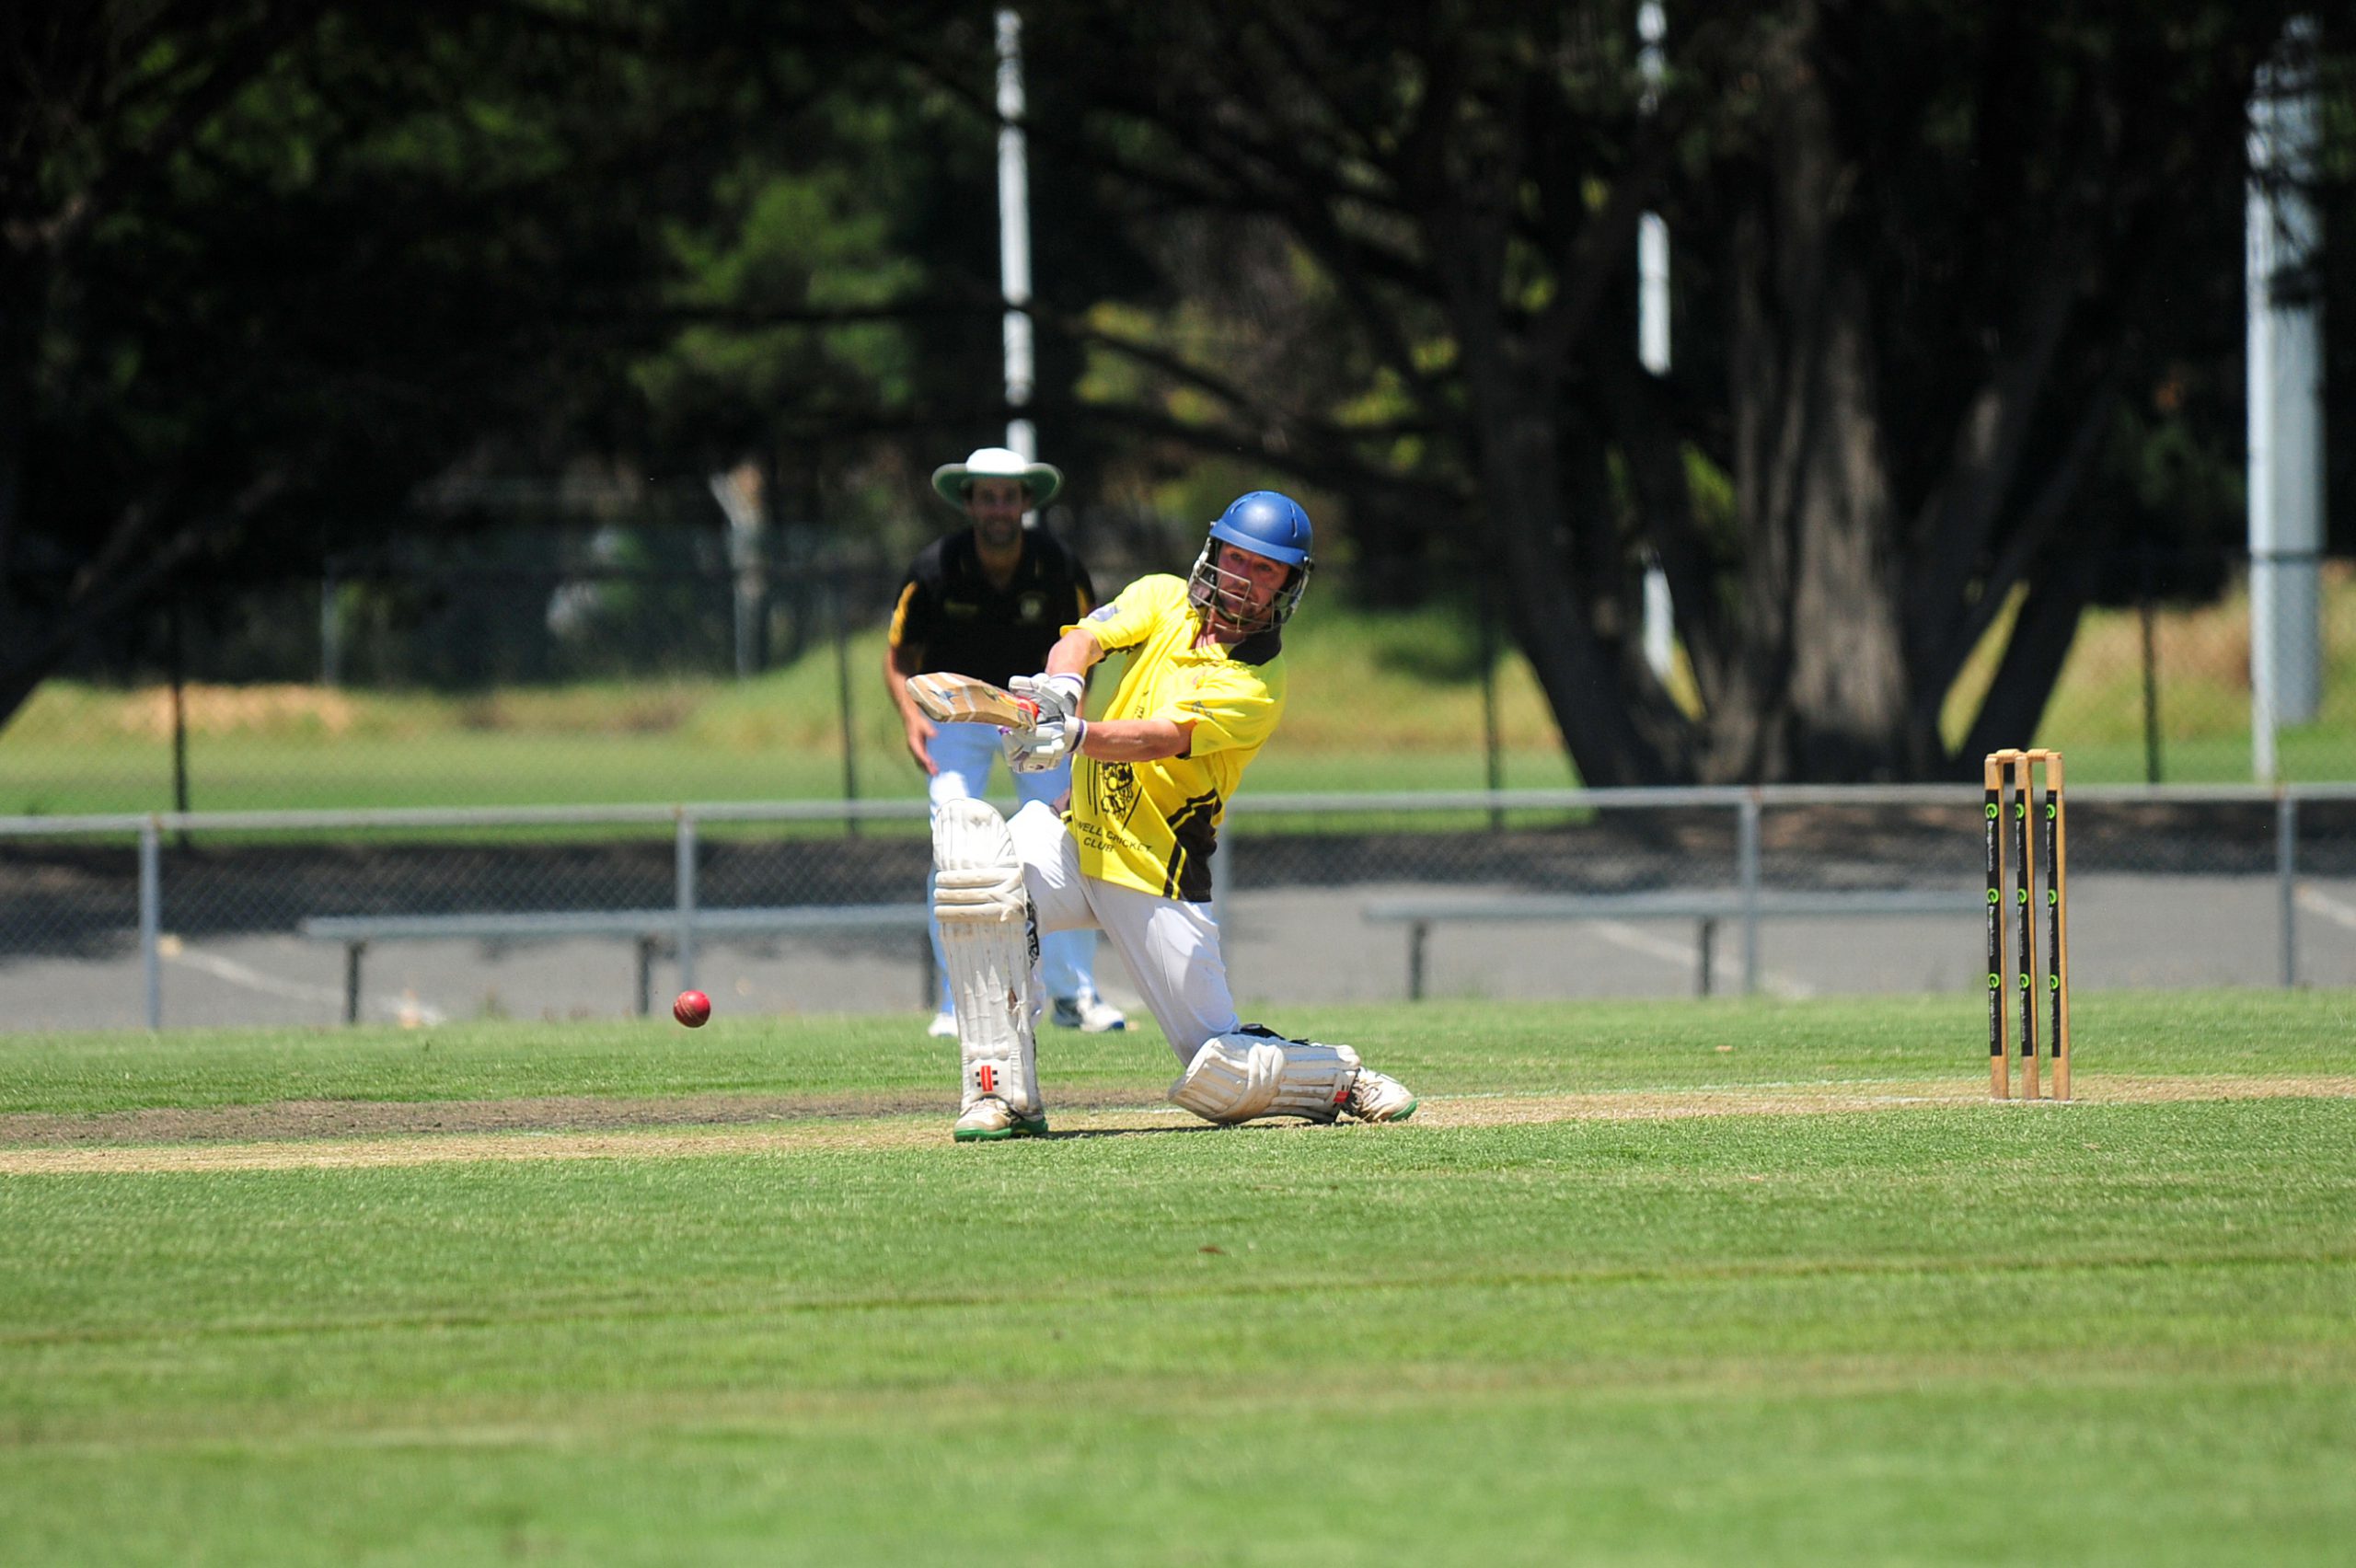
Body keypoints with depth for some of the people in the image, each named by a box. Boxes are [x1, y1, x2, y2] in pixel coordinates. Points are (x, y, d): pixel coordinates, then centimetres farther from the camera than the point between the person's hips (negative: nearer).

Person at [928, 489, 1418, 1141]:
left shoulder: (1258, 686, -9)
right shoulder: (1164, 601, 6)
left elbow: (1162, 738, -27)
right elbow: (1085, 638, -13)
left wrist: (1076, 736, -45)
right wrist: (1062, 686, -37)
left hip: (1158, 881, -3)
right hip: (1076, 841, 3)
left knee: (1222, 1078, -8)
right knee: (968, 837, -30)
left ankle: (1342, 1077, 29)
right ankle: (1003, 1095, -26)